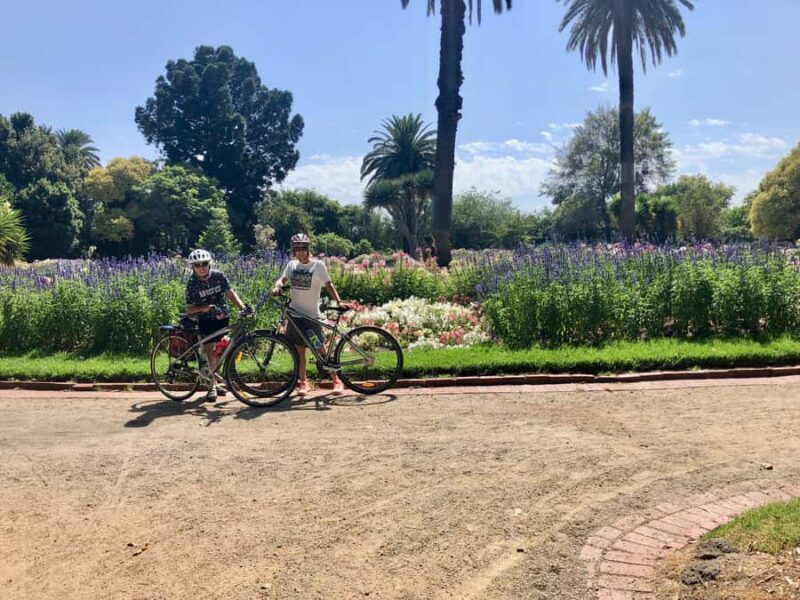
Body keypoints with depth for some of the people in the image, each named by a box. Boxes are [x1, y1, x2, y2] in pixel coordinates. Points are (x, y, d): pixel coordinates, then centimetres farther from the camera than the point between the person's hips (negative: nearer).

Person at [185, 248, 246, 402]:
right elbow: (189, 310, -12)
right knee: (210, 352, -13)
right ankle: (212, 386, -5)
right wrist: (203, 308, -30)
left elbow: (230, 293, -6)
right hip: (206, 321, -3)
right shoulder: (192, 283, -11)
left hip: (222, 319, 3)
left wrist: (242, 307, -21)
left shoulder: (218, 276, -6)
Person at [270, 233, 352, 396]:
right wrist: (276, 287, -27)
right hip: (295, 313, 4)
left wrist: (339, 301, -23)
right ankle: (303, 382, 19)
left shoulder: (318, 265, -4)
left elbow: (328, 284, -9)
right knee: (299, 350, 8)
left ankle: (336, 381, 6)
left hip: (312, 315, -4)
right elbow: (282, 279, -4)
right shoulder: (292, 265, 7)